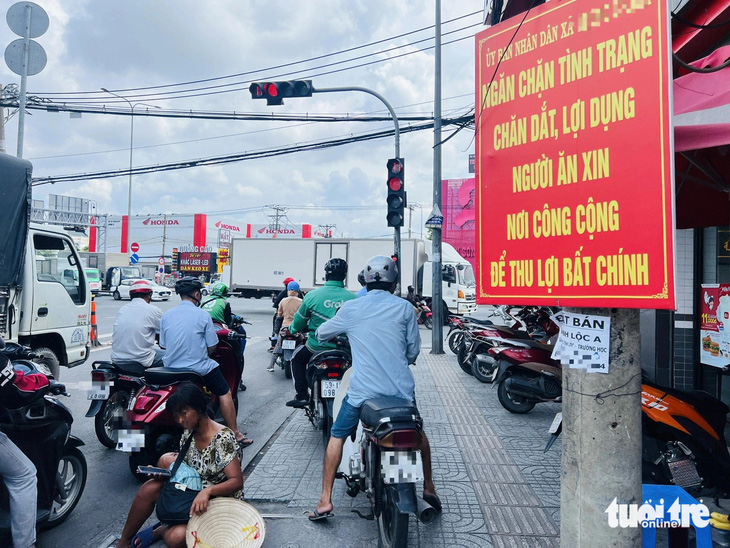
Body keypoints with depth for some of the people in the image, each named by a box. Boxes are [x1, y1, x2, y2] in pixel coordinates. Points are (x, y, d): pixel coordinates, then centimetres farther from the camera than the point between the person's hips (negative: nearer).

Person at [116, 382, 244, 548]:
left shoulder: (223, 438, -23)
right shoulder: (189, 434, 0)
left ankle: (159, 532, 8)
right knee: (149, 488, -11)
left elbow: (237, 482, -24)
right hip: (193, 494, 7)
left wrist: (207, 491, -39)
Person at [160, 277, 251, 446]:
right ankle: (235, 434, 11)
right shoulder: (203, 315, -10)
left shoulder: (166, 315, 2)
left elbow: (164, 345, 7)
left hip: (171, 368, 5)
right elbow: (212, 346, -6)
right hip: (199, 368, -5)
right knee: (225, 393, 11)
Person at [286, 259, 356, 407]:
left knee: (297, 357, 28)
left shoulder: (312, 295, -7)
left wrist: (291, 329, 25)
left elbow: (299, 322, 2)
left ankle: (302, 396, 18)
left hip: (317, 348, -1)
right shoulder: (353, 298, -6)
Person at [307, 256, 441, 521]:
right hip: (401, 389, 1)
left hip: (362, 391, -1)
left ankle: (325, 500, 16)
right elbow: (413, 351, 5)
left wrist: (346, 332, 35)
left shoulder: (350, 309, 0)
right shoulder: (404, 307, -1)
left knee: (337, 436, 18)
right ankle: (428, 486, 34)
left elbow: (321, 334, 15)